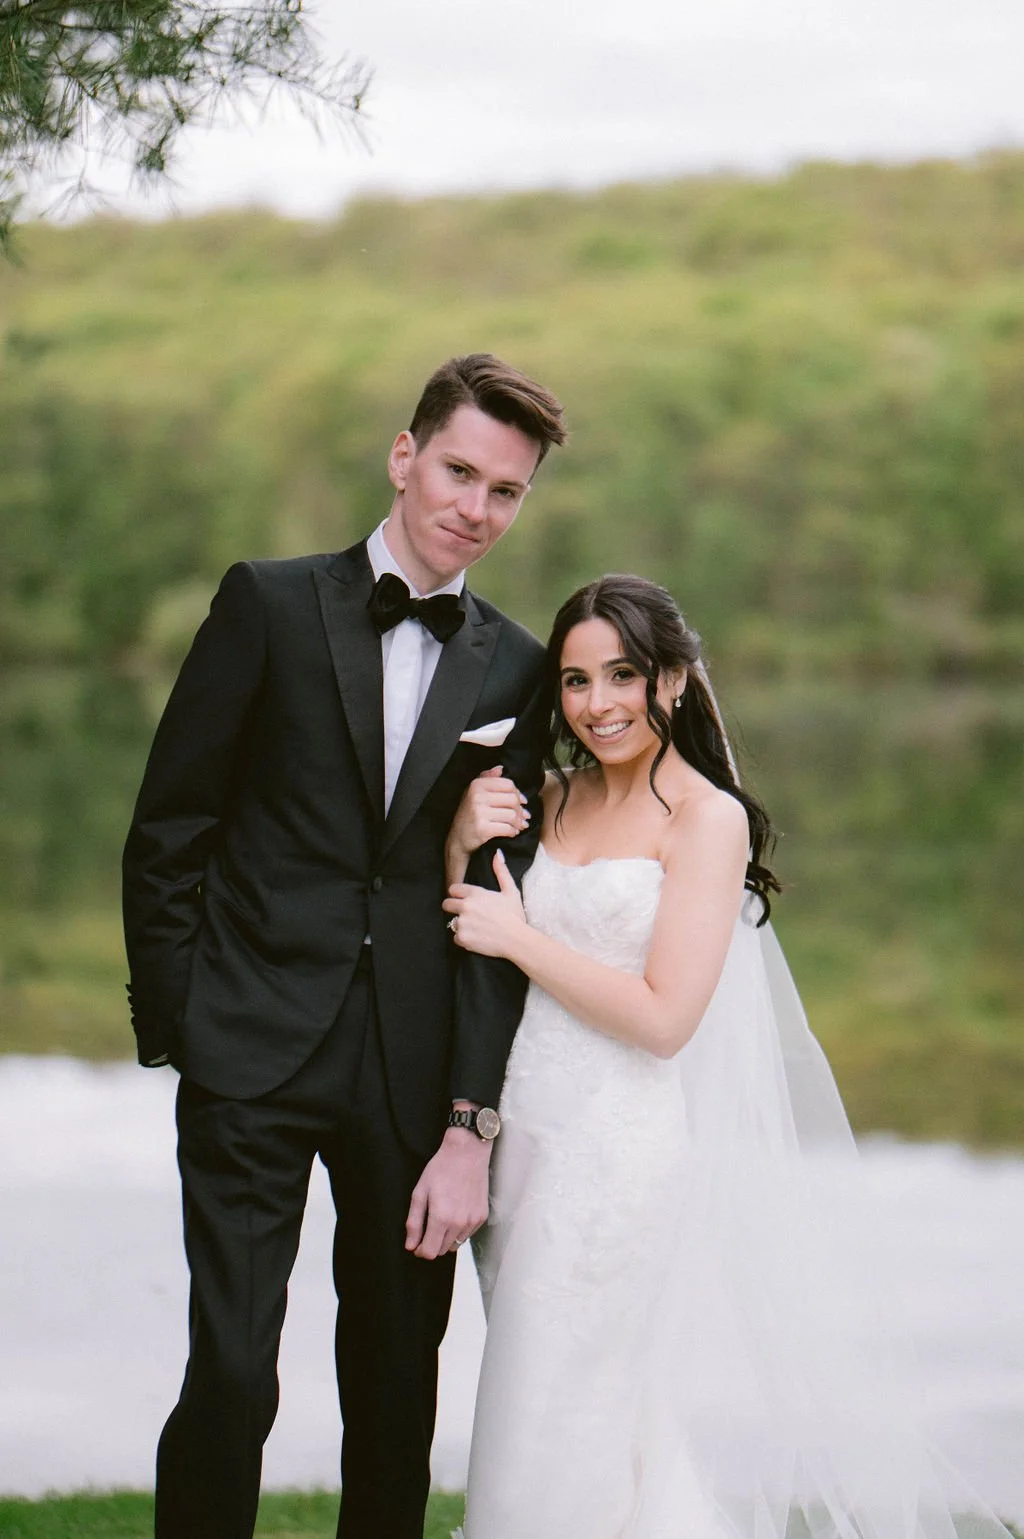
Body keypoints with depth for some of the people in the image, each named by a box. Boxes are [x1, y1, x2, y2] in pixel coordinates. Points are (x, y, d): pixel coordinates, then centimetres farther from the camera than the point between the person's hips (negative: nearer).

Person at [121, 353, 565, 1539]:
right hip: (256, 1053, -2)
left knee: (397, 1402, 10)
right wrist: (174, 1030, -2)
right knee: (231, 1380, -8)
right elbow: (167, 831, 2)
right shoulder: (271, 605, 1)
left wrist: (471, 1127, -3)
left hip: (414, 1073, 2)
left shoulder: (517, 670, 7)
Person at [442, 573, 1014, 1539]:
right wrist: (463, 845, -3)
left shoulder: (709, 818, -9)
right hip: (533, 1138, 6)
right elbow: (462, 936, 13)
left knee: (596, 1439, -2)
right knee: (536, 1430, 11)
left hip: (633, 1160, -6)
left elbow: (663, 1016, -16)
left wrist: (519, 937, -10)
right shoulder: (556, 799, 10)